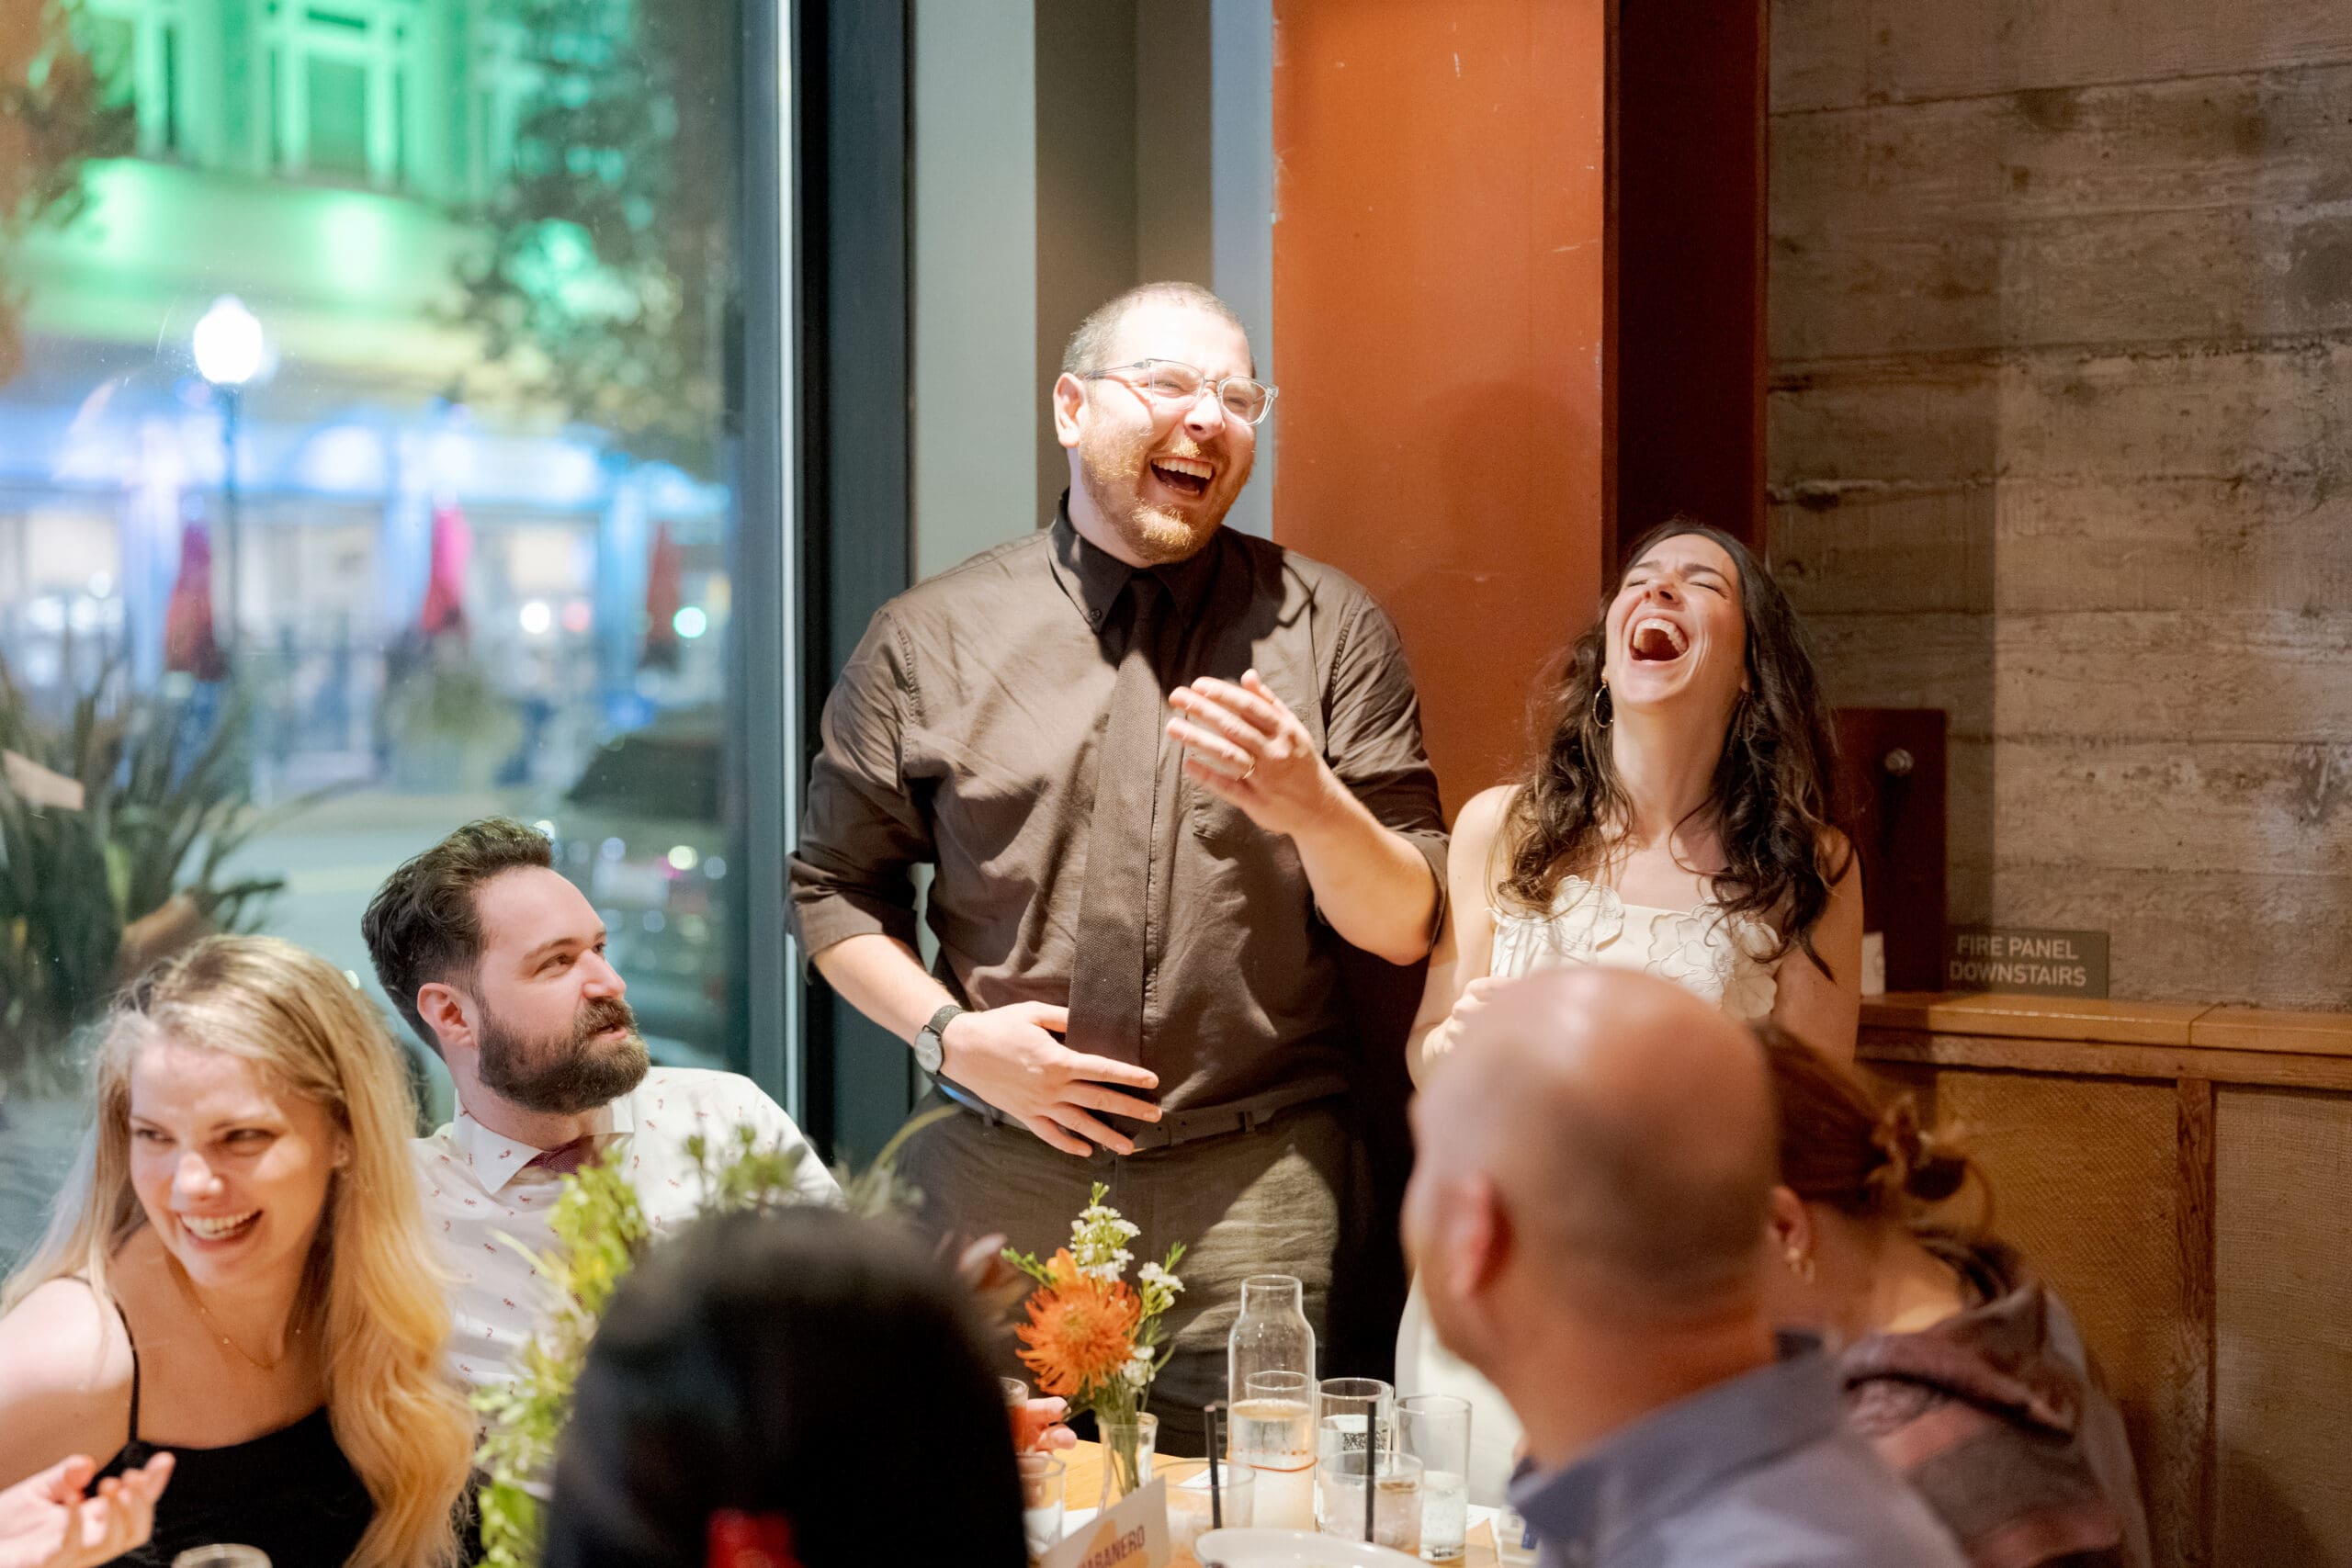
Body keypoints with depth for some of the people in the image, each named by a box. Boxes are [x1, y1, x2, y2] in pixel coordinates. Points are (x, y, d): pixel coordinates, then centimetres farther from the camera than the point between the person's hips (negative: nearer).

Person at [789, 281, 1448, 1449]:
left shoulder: (1329, 629, 6)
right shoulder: (927, 638, 6)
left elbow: (1404, 927, 4)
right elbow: (832, 889, 12)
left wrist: (1310, 805, -16)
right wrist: (949, 1034, -4)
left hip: (1253, 1189, 0)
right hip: (997, 1182, 1)